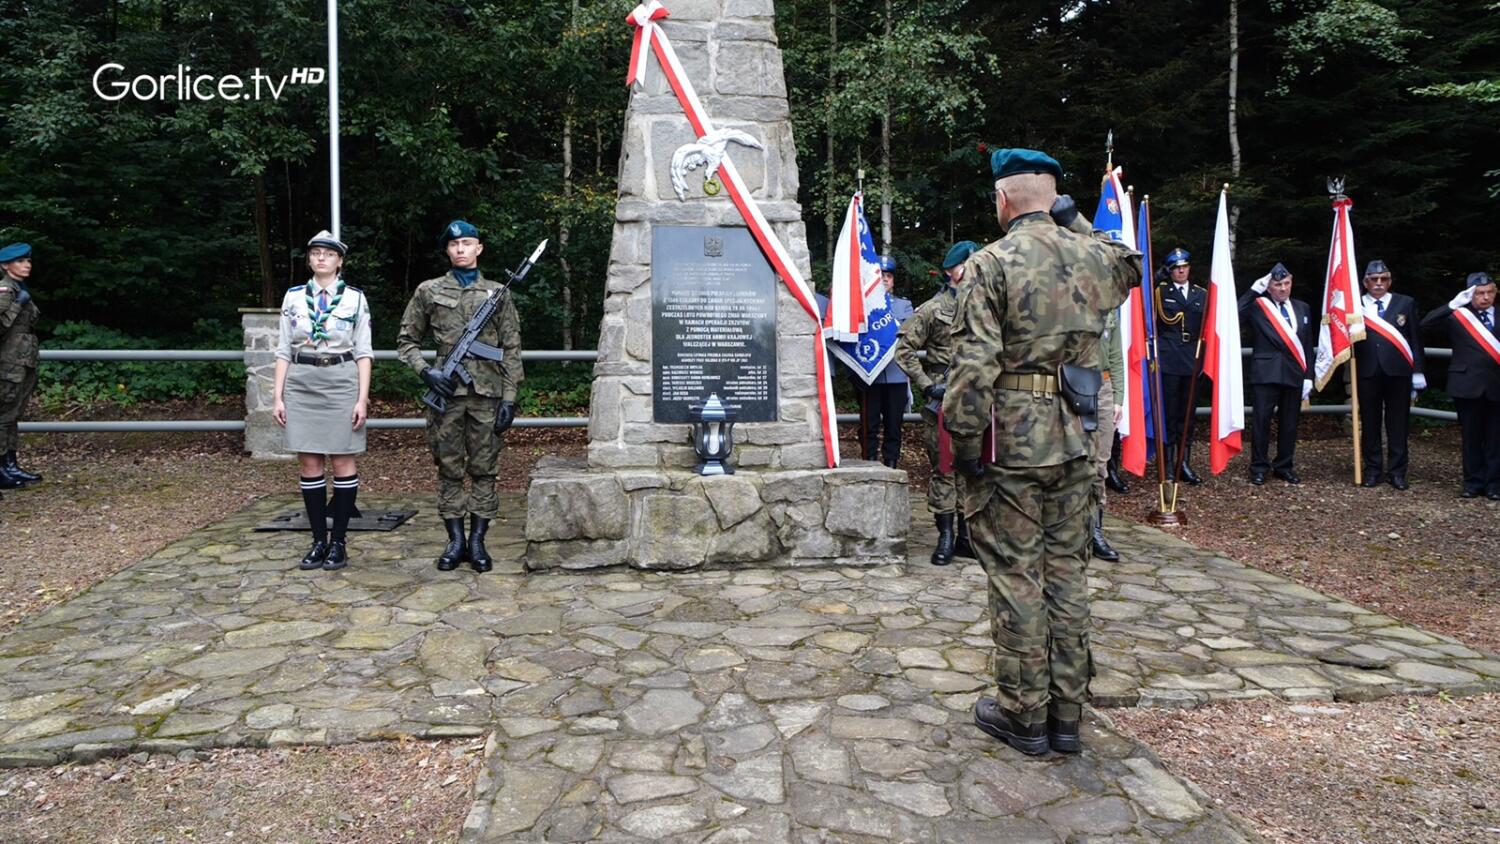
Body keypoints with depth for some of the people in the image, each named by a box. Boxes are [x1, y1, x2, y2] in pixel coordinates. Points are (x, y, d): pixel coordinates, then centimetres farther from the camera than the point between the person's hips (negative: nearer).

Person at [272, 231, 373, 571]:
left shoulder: (355, 298, 2)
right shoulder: (293, 297, 9)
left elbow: (363, 353, 1)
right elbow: (284, 351, 9)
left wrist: (362, 399, -7)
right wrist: (278, 396, 2)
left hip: (341, 383, -2)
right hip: (301, 385, 3)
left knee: (343, 463, 1)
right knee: (309, 465, 5)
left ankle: (339, 542, 10)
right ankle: (319, 540, 15)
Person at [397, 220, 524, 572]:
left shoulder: (498, 293, 8)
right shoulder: (428, 291, 8)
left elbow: (511, 350, 5)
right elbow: (406, 341, 12)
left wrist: (509, 398, -2)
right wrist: (425, 371, -6)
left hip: (487, 394, 0)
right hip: (446, 393, 0)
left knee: (484, 470, 4)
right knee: (449, 470, 5)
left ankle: (477, 540, 12)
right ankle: (455, 540, 15)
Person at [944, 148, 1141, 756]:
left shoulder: (991, 263, -10)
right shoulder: (1095, 257, 6)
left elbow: (974, 364, -18)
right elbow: (1129, 265, 32)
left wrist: (962, 441, -10)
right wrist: (1074, 220, 22)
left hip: (1010, 438, -5)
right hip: (1074, 438, 6)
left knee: (1016, 576, 3)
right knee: (1067, 571, 13)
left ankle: (1023, 715, 14)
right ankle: (1066, 713, 22)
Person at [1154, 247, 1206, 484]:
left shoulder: (1202, 294, 13)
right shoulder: (1160, 292, 5)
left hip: (1192, 361, 3)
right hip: (1168, 360, -3)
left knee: (1186, 414, 8)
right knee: (1169, 413, -1)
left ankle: (1184, 462, 13)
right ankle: (1168, 463, 4)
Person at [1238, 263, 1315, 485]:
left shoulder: (1302, 308, 15)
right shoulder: (1257, 306, 2)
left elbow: (1308, 345, 14)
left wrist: (1308, 376, 9)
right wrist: (1253, 290, -14)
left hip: (1294, 374, 4)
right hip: (1265, 373, -4)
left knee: (1289, 423, 9)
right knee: (1261, 421, -2)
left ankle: (1284, 467, 21)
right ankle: (1259, 467, 7)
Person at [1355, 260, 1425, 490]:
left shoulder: (1406, 303, 8)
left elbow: (1415, 339, 7)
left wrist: (1417, 371, 3)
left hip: (1398, 372, 1)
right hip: (1368, 373, -1)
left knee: (1398, 423, 5)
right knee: (1369, 423, 6)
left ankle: (1397, 471, 13)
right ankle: (1372, 469, 15)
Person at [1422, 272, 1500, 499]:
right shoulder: (1457, 315, 1)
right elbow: (1426, 322, -12)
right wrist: (1453, 304, -17)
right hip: (1467, 384, -2)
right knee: (1471, 437, 6)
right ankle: (1473, 482, 16)